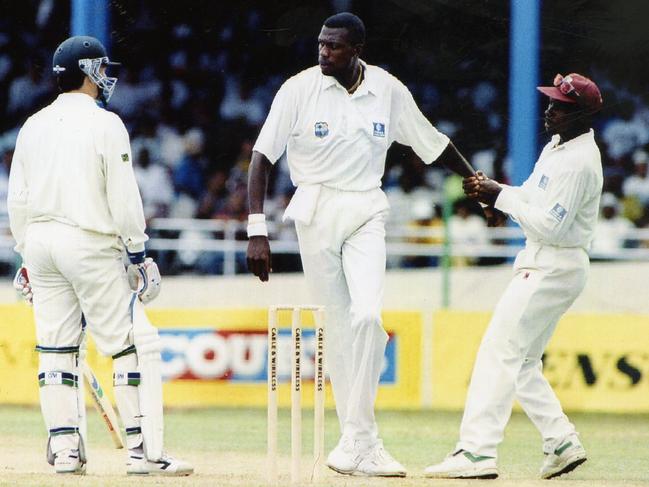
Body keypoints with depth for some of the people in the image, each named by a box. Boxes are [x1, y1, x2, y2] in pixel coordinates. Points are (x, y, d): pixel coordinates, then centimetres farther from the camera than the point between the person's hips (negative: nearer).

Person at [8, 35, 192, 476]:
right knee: (134, 344, -2)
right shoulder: (105, 125, -8)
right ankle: (144, 451, -7)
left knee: (56, 348, 9)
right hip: (90, 243, -6)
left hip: (40, 242, 6)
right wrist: (138, 253, -3)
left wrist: (27, 255, 18)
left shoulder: (34, 126, 10)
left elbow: (18, 200, 11)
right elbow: (123, 197, -11)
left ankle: (64, 449, 7)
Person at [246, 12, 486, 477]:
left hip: (367, 213, 1)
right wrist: (257, 230, -16)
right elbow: (263, 156, -8)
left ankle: (355, 439, -13)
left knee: (367, 316, -18)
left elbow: (433, 143, 13)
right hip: (315, 210, -1)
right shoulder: (299, 89, -7)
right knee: (339, 325, 0)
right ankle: (363, 443, 7)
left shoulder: (389, 90, 0)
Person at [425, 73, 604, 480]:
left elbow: (551, 225, -23)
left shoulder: (578, 162, -18)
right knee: (522, 362, 13)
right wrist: (491, 190, 3)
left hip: (554, 268, -11)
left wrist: (502, 197, -16)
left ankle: (477, 451, -17)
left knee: (500, 351, -14)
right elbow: (532, 198, 21)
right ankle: (562, 443, 15)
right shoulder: (557, 146, 13)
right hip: (539, 264, 11)